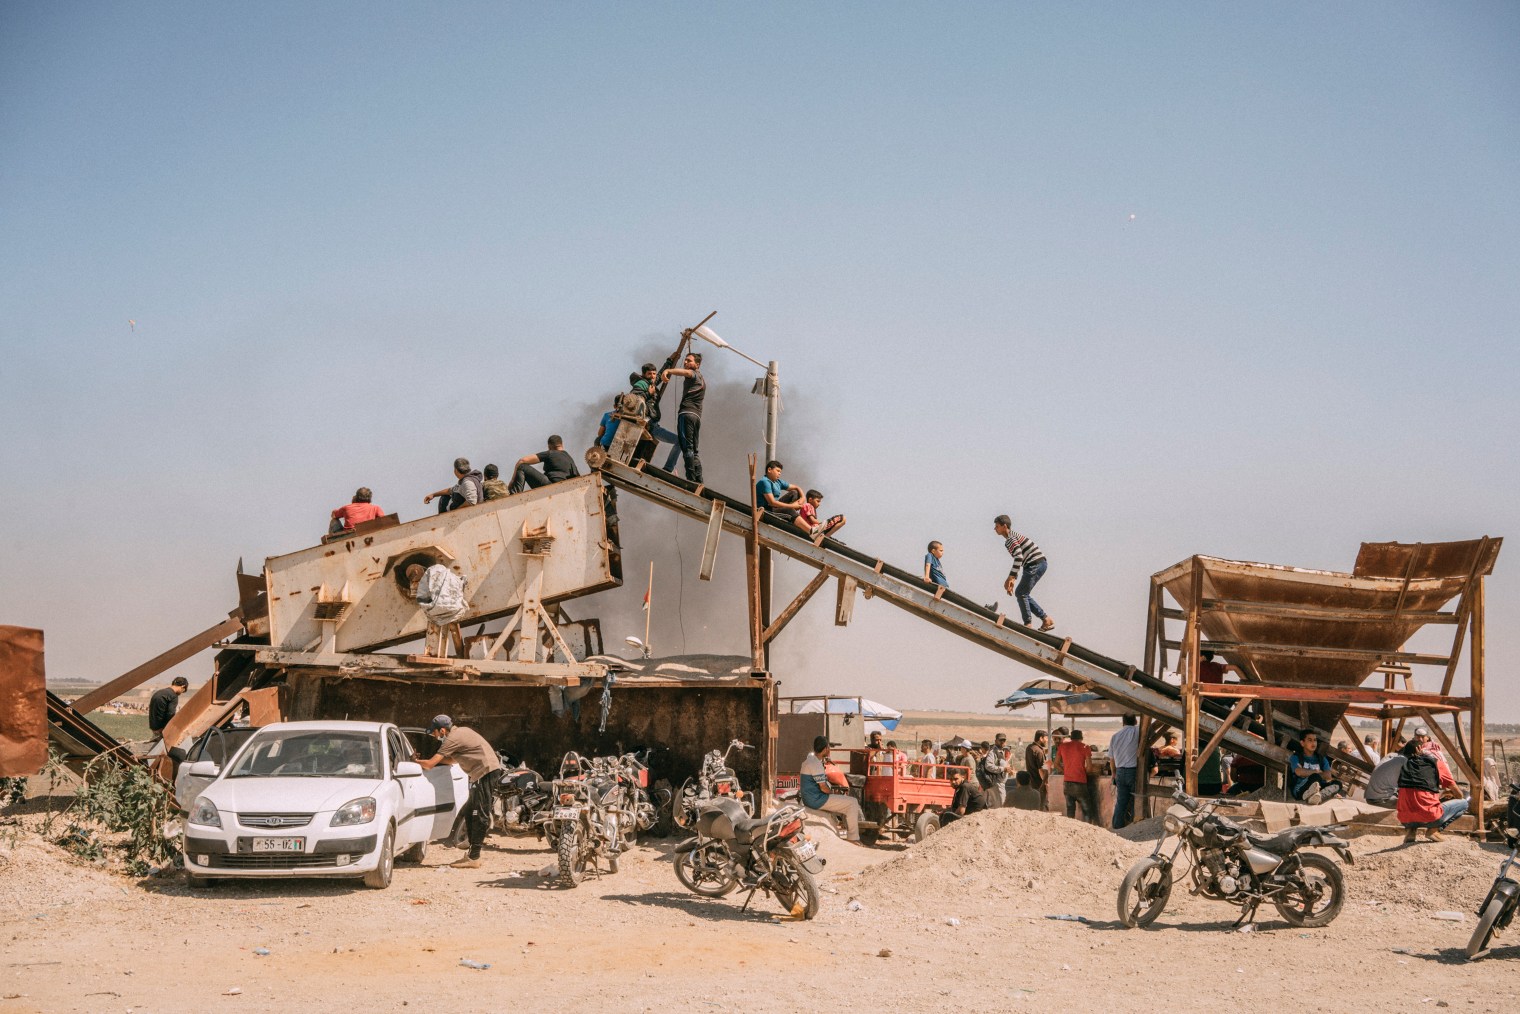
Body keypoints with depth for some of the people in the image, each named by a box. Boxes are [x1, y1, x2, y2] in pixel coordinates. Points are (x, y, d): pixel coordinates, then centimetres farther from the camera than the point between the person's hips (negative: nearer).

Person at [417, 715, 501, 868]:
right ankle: (473, 853, 18)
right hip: (486, 772, 10)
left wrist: (416, 762, 3)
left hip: (486, 772, -10)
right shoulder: (460, 731, 18)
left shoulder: (453, 739, -12)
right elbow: (453, 759, 25)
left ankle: (473, 857, -10)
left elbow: (430, 764, -14)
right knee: (470, 812, 15)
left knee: (479, 815, -10)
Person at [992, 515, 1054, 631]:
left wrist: (1010, 578, -25)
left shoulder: (1010, 539, -11)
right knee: (1022, 593, 14)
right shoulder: (1013, 536, 21)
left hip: (1034, 565, -10)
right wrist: (1013, 579, 24)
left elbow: (1019, 558, -24)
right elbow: (1019, 558, 27)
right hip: (1041, 563, 10)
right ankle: (1046, 619, 14)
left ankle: (1028, 624, -1)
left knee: (1021, 593, -4)